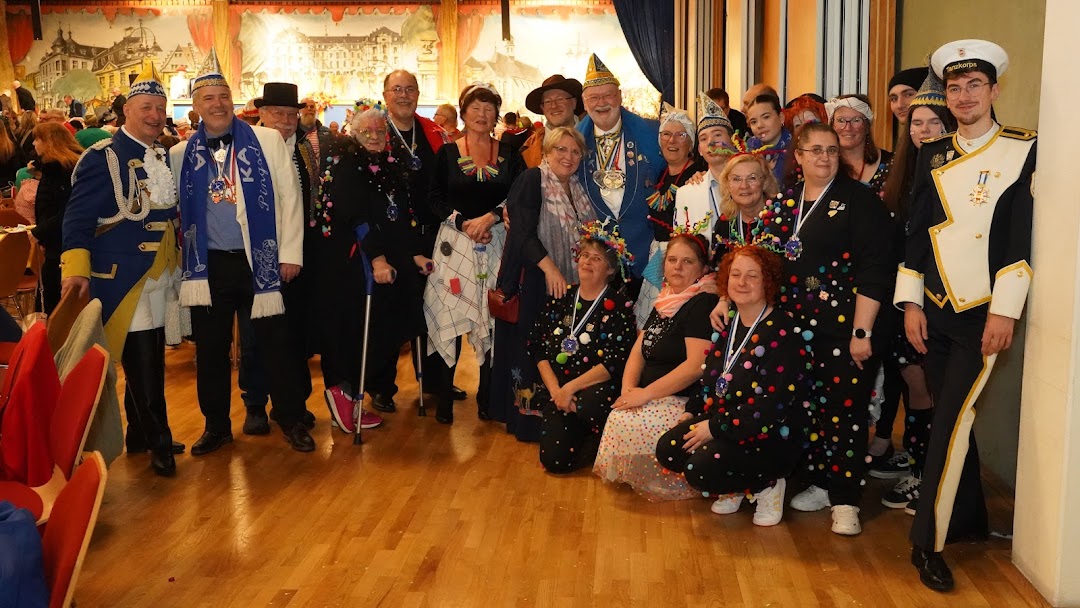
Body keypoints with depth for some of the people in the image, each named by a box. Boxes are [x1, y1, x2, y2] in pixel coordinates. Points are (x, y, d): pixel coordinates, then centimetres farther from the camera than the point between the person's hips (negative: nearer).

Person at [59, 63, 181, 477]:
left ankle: (139, 436, 28)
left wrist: (180, 263, 19)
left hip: (161, 276, 7)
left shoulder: (164, 158, 12)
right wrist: (76, 269, -21)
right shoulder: (102, 157, -9)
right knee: (141, 364, -5)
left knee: (149, 361, 15)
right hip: (124, 279, -7)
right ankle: (159, 443, 7)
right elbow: (78, 218, -12)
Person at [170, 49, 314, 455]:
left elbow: (289, 196, -1)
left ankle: (292, 420, 19)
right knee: (210, 349, 10)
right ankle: (216, 426, 25)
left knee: (274, 344, 4)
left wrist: (290, 252, -5)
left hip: (261, 261, -2)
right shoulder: (181, 155, 6)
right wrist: (180, 258, 7)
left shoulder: (267, 140, 0)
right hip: (209, 265, 2)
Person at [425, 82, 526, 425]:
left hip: (497, 245, 1)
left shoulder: (509, 155, 9)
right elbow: (436, 201, 0)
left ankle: (489, 399, 12)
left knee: (493, 321, 1)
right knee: (450, 319, -3)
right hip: (455, 243, -1)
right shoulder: (447, 153, 6)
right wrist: (464, 223, -13)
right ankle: (444, 398, 6)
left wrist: (490, 216, -14)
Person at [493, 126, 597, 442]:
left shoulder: (578, 188, 14)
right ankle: (526, 414, 6)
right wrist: (549, 268, -25)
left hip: (571, 282, 7)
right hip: (534, 282, -6)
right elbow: (522, 232, -17)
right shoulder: (531, 180, -8)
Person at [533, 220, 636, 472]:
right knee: (554, 460, -17)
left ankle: (601, 443, -5)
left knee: (588, 405, -39)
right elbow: (538, 347, 6)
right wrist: (555, 390, -8)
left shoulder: (618, 304, -2)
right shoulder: (562, 297, 10)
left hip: (597, 389, -3)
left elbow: (616, 362, -12)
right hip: (557, 388, 3)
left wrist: (571, 388, -16)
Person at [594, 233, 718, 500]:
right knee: (617, 417, -11)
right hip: (653, 399, 9)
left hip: (686, 403, -9)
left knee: (626, 425, -25)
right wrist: (628, 388, -5)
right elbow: (638, 352, 14)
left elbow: (696, 366, -20)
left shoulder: (703, 304, -11)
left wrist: (645, 393, -18)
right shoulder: (665, 303, 16)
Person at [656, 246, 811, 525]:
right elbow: (710, 377, 21)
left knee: (701, 469, -27)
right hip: (719, 422, 8)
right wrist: (692, 411, 5)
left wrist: (715, 428, -21)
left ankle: (767, 486, 1)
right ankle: (734, 489, 11)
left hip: (772, 436, -8)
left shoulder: (781, 331, -18)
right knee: (668, 449, -10)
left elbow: (772, 404, -24)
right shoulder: (727, 326, 8)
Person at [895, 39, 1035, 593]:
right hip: (933, 312, 4)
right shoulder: (932, 154, 9)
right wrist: (911, 303, 3)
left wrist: (1004, 311, -12)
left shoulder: (1023, 149, -2)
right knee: (951, 418, 11)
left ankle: (928, 543, -2)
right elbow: (915, 230, 9)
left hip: (983, 315, -4)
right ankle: (970, 520, 28)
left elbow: (1022, 236, -7)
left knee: (953, 421, -10)